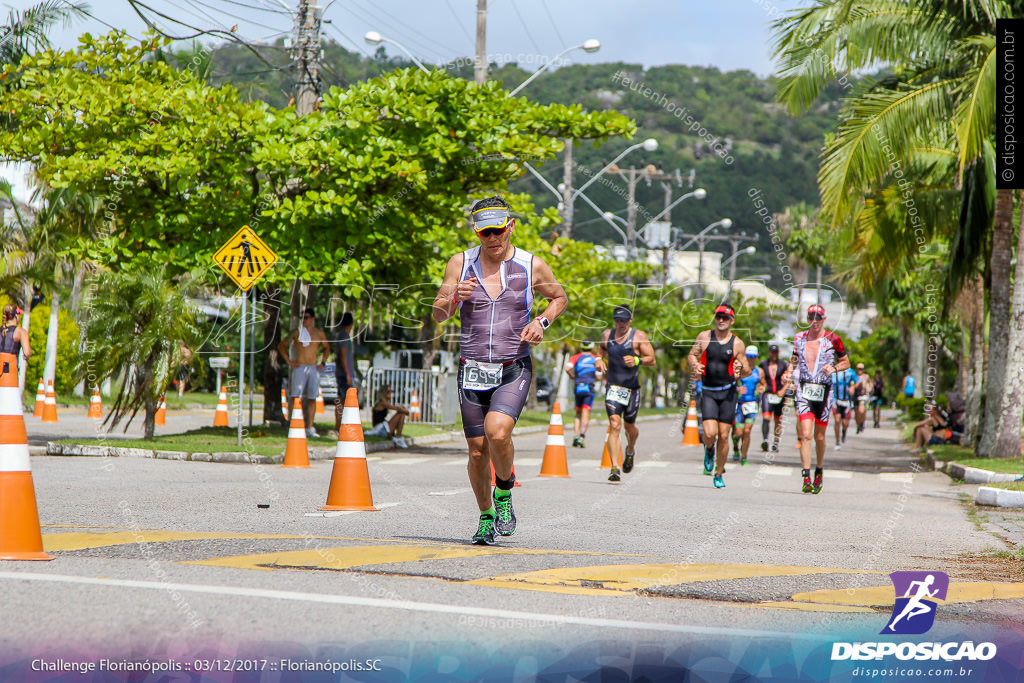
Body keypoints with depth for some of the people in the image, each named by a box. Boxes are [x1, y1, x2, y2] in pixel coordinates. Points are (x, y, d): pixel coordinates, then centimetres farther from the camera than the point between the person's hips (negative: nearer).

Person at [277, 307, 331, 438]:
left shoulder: (320, 334, 8)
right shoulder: (297, 332, 0)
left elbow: (326, 348, 25)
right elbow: (281, 345, 6)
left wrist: (323, 363, 12)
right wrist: (289, 361, -2)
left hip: (314, 368, 3)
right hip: (299, 368, -3)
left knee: (312, 398, 4)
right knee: (295, 397, -11)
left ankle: (310, 428, 10)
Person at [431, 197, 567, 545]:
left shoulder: (532, 265, 0)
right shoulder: (460, 263, 2)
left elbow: (560, 297, 17)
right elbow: (438, 315, 4)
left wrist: (542, 321, -4)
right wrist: (454, 299, -18)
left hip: (514, 371, -2)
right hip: (472, 371, 2)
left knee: (498, 432, -25)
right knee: (478, 450, 4)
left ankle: (504, 491, 3)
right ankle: (486, 517, 27)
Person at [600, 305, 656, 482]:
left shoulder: (639, 336, 0)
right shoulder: (607, 335, 10)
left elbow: (652, 360, -3)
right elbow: (602, 351, 28)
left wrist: (637, 361, -22)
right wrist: (600, 361, 6)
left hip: (632, 388, -1)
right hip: (613, 386, 1)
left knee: (629, 427, 13)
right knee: (614, 426, -15)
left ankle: (630, 451, 48)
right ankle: (614, 468, -19)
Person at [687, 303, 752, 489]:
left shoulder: (737, 343, 1)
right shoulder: (704, 337, 3)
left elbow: (747, 373, 7)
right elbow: (692, 355, 15)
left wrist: (741, 367, -16)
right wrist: (694, 365, -7)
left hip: (728, 392, 0)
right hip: (708, 392, 0)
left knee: (723, 436, 0)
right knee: (710, 433, -16)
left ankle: (719, 474, 17)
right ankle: (709, 449, 22)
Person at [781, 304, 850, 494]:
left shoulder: (832, 339, -1)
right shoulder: (799, 338, 7)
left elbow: (846, 362, 8)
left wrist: (834, 368, -12)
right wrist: (788, 372, 1)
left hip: (824, 391, -1)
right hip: (803, 390, 1)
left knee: (819, 436, 9)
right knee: (805, 434, -13)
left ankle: (819, 472, 33)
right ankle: (806, 478, -16)